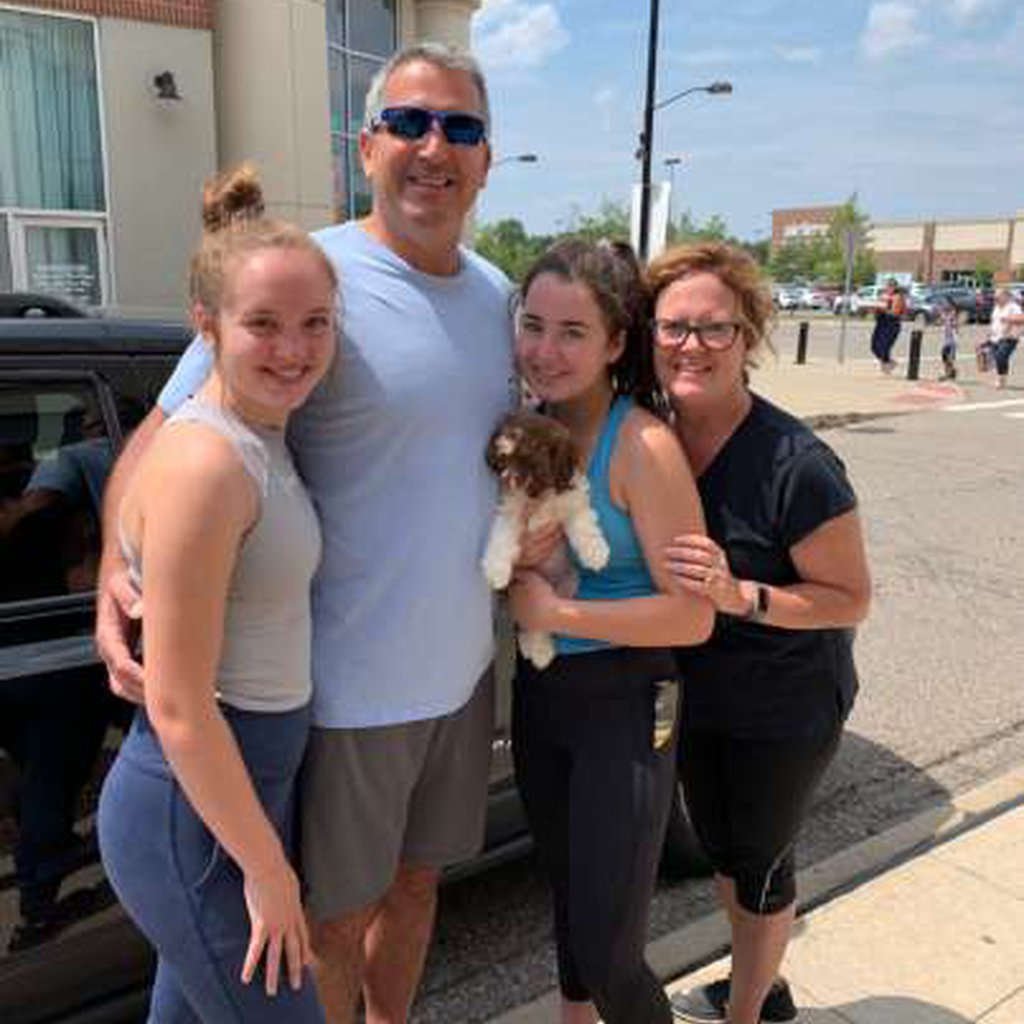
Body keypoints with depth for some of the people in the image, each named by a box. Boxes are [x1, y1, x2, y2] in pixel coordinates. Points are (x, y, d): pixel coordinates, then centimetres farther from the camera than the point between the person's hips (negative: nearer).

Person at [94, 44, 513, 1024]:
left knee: (415, 881, 25)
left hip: (462, 667, 6)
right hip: (347, 684, -6)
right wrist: (116, 566, -28)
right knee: (336, 918, 14)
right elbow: (163, 432, -13)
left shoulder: (498, 294, 5)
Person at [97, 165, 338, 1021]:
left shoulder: (265, 439, 4)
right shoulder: (204, 464, -24)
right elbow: (177, 708, -23)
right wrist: (268, 869, -15)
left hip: (246, 783, 8)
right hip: (193, 817, -8)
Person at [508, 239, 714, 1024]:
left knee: (608, 954, 0)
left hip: (623, 707, -6)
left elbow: (692, 616, -20)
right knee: (567, 892, 25)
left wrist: (555, 612, -20)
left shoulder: (643, 447, -20)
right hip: (538, 695, 6)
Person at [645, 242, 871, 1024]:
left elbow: (852, 599, -19)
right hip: (696, 693, 6)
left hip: (786, 710, -6)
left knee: (760, 862, 16)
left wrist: (739, 596, -33)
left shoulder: (797, 466, -29)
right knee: (718, 845, 24)